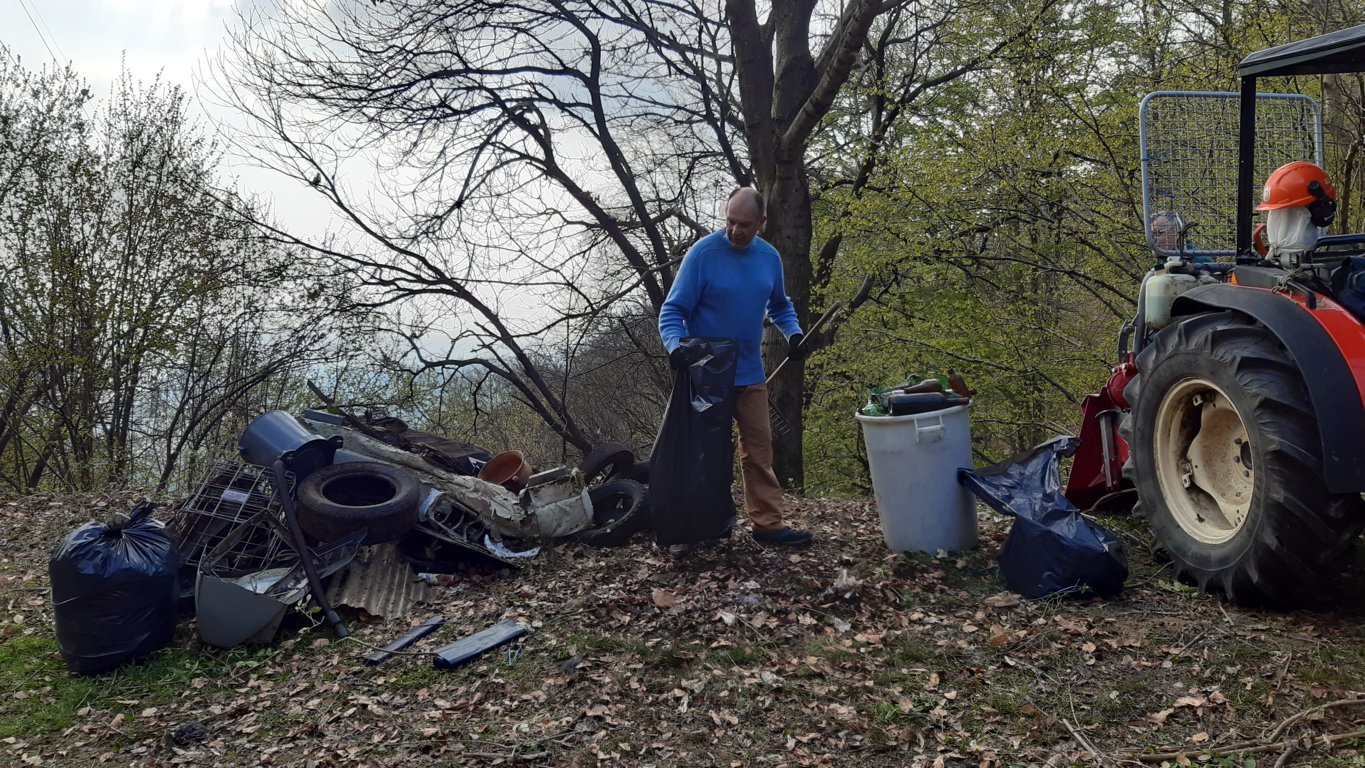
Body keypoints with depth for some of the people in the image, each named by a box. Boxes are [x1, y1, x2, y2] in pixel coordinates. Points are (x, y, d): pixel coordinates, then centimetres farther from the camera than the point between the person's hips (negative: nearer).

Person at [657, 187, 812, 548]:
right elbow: (673, 310, -12)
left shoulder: (770, 257, 3)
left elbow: (780, 305, 19)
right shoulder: (703, 254, -13)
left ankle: (767, 524, 13)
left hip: (749, 373, 5)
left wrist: (793, 332, 0)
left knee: (759, 449, 7)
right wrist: (675, 345, -30)